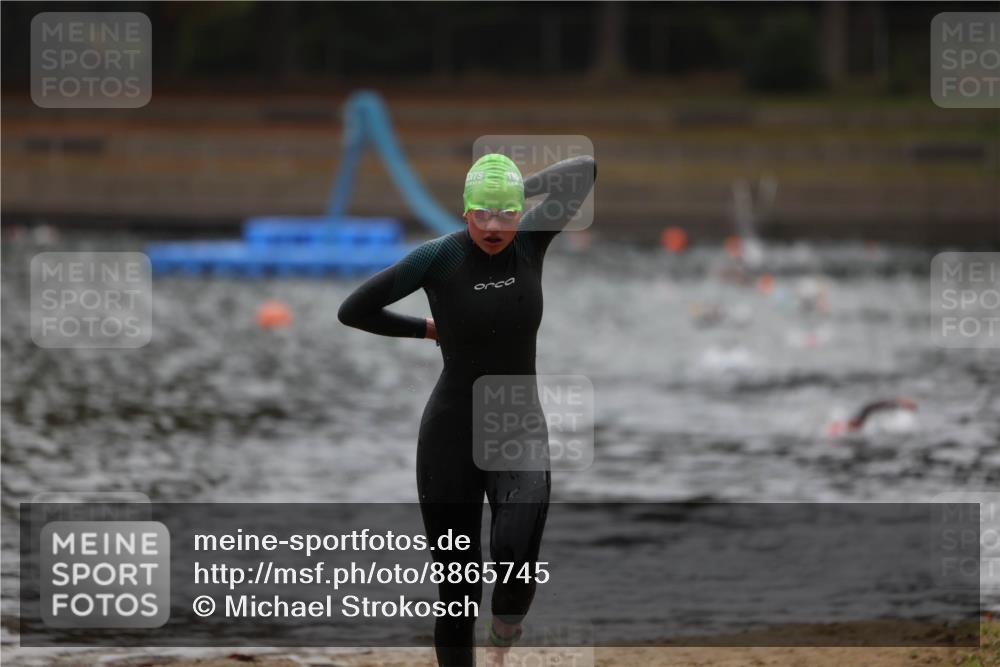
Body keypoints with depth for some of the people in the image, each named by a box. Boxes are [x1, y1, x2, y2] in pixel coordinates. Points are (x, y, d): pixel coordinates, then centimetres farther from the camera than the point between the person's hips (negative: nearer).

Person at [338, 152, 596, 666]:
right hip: (450, 437, -1)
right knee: (458, 588, 0)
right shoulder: (439, 256, -13)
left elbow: (586, 169, -3)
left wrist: (519, 191, 1)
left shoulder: (531, 240, -5)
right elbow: (352, 310, -8)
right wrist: (426, 329, 3)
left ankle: (507, 616, 9)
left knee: (515, 554, -25)